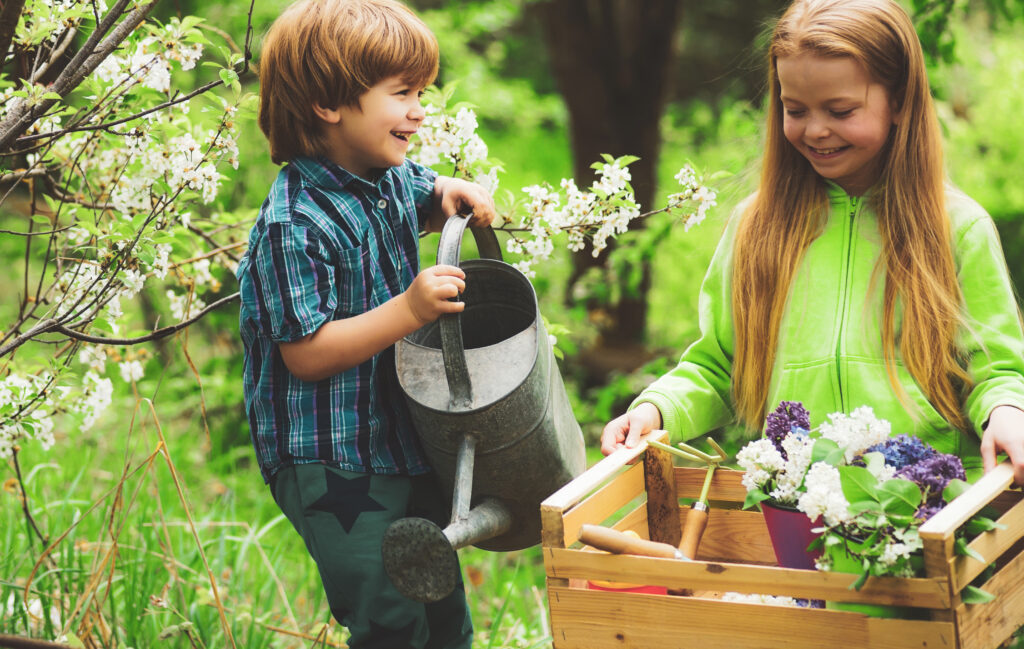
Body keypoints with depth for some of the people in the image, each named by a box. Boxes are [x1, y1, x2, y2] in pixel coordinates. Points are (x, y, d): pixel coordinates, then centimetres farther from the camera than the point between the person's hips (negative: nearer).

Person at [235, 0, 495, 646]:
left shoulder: (392, 176, 3)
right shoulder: (296, 224, -23)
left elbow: (425, 197, 29)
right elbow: (307, 354, -24)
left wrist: (454, 194, 5)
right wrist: (409, 309, -30)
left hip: (406, 440, 9)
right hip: (332, 465, -9)